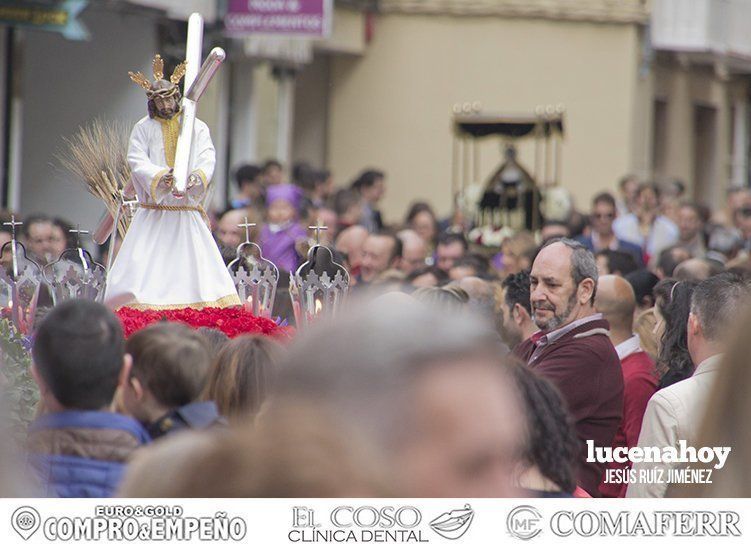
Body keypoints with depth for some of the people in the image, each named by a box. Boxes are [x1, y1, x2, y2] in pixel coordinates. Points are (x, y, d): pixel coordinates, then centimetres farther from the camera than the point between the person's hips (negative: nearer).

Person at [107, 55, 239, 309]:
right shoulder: (143, 129, 6)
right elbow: (137, 162, -6)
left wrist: (196, 176, -27)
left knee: (198, 271, -6)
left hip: (187, 214, 1)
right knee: (141, 267, -10)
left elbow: (207, 159, -4)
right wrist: (161, 176, -26)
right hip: (153, 213, -1)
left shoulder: (197, 127, 8)